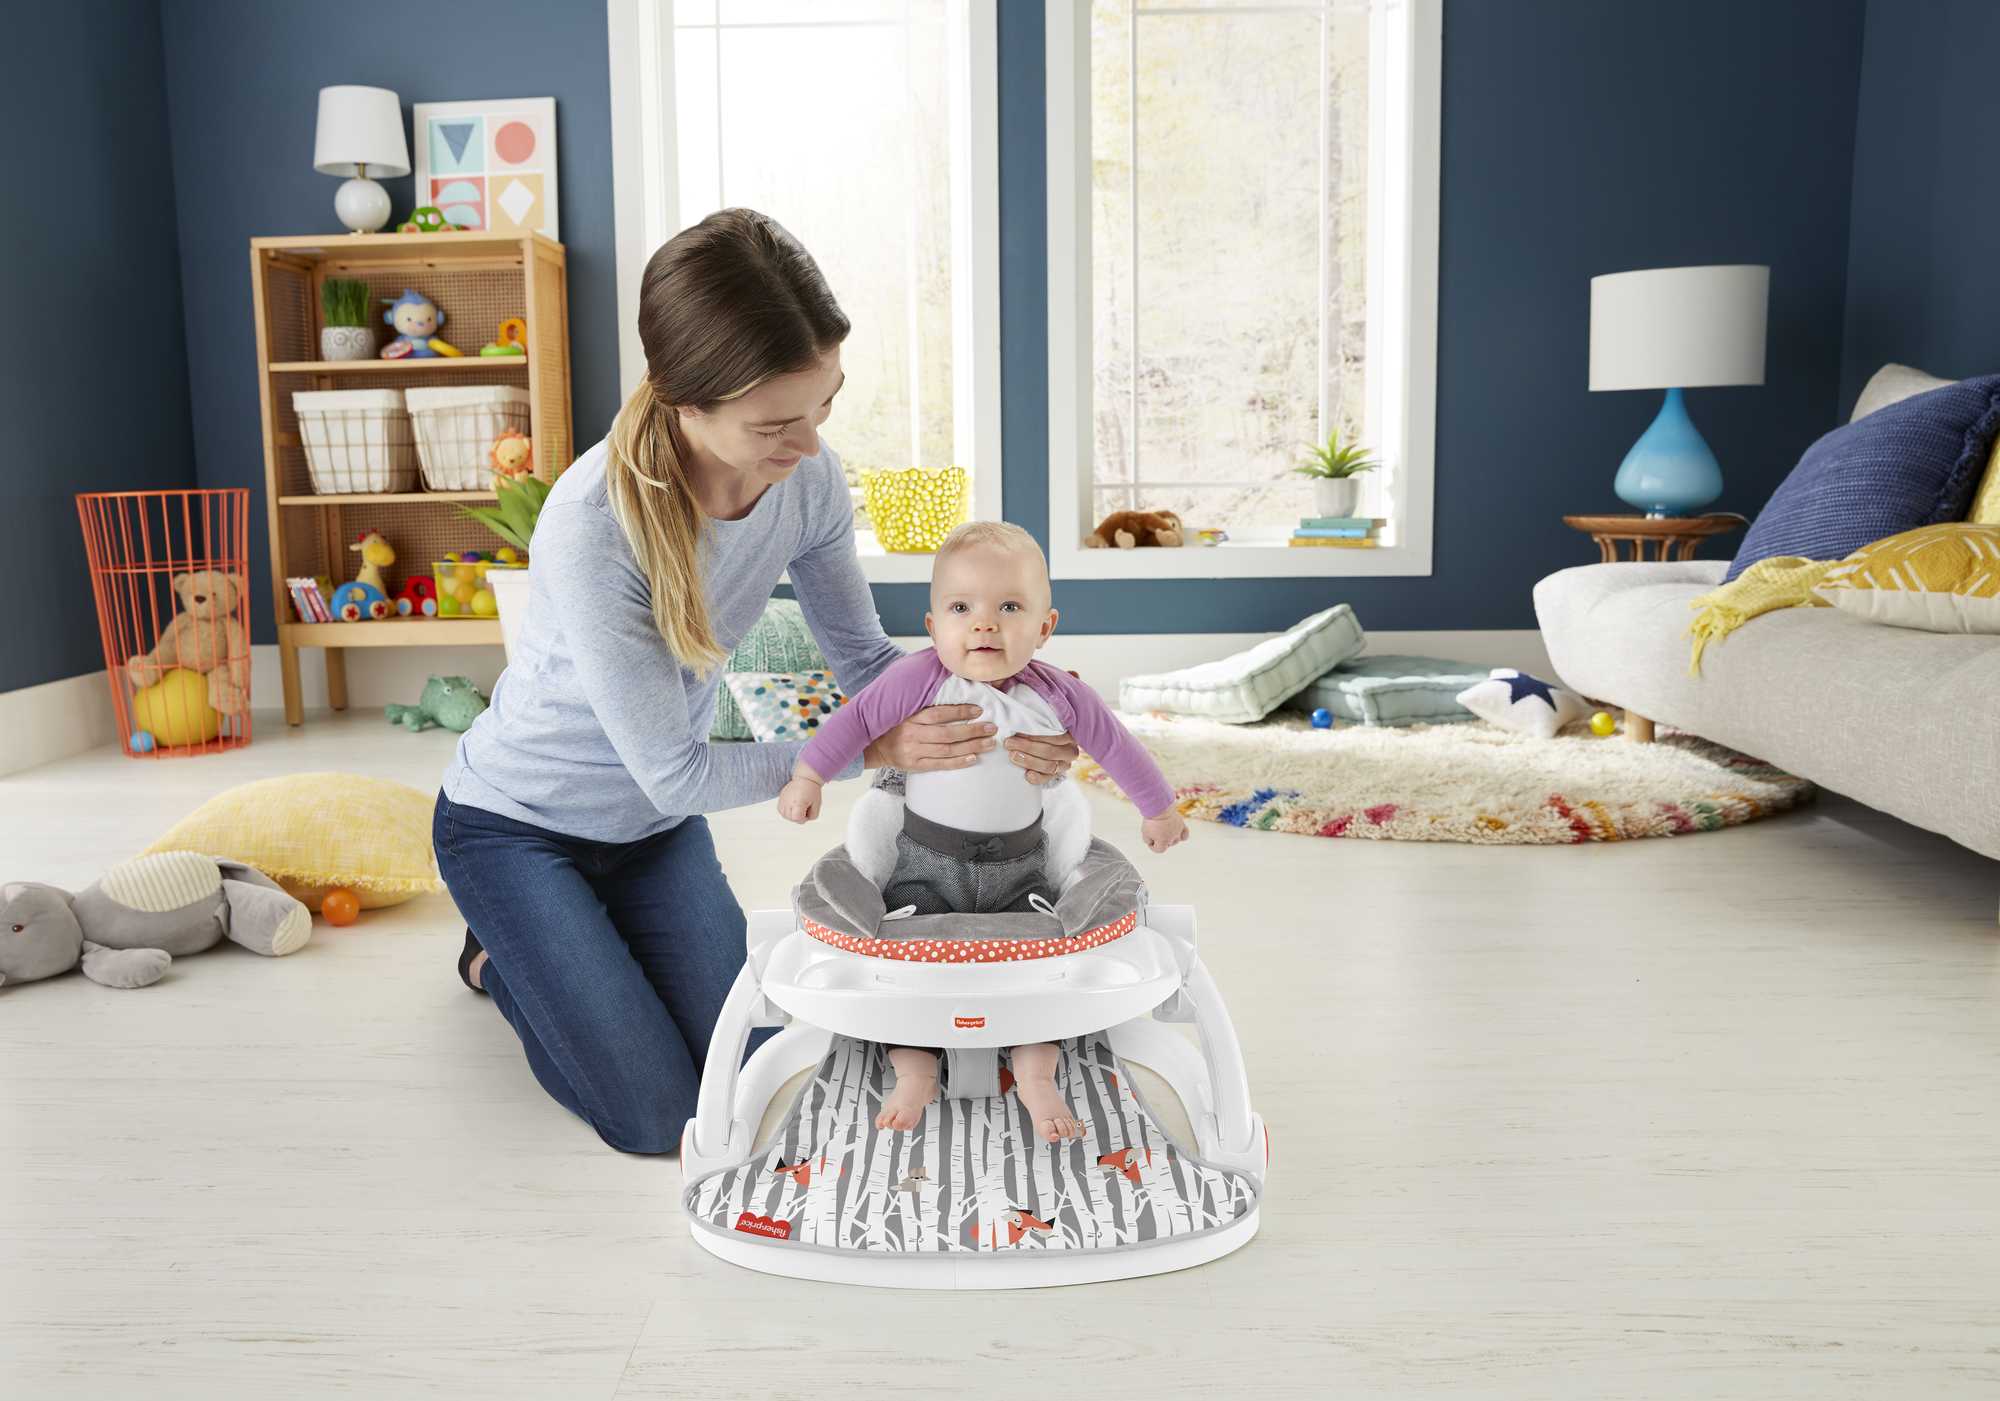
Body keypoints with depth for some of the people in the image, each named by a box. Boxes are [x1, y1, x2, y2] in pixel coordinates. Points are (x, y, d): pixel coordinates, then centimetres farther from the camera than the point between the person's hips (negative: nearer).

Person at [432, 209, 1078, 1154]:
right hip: (518, 825, -5)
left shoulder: (806, 476, -19)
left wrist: (994, 730, -25)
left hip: (654, 825, 5)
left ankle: (563, 944, 28)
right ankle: (502, 958, 21)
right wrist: (876, 749, -33)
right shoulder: (594, 526, -36)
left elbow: (864, 655, -7)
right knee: (657, 1121, -7)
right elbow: (674, 771, -29)